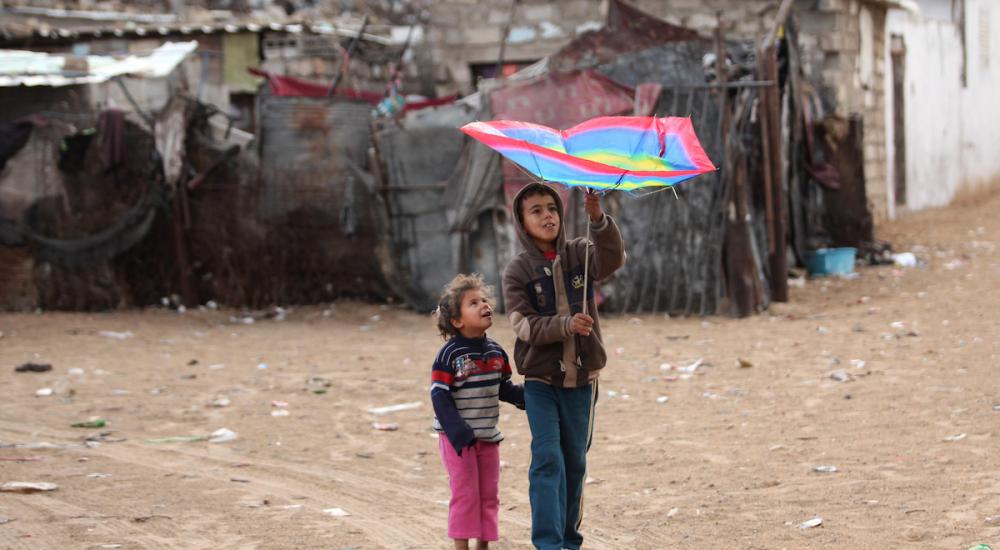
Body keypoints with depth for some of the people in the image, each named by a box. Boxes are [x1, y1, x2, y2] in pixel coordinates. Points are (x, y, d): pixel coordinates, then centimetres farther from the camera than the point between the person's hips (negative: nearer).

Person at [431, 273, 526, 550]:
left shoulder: (496, 352, 5)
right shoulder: (449, 355, -14)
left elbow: (504, 388, 15)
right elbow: (440, 396, -16)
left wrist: (528, 397, -3)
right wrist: (458, 433, -24)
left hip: (488, 435, 6)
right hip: (458, 437, -6)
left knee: (489, 495, 10)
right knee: (466, 495, -4)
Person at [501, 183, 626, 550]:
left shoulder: (579, 254, 2)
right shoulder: (517, 271, -3)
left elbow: (613, 259, -19)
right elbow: (523, 324, -14)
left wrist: (599, 220, -36)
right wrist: (566, 325, -30)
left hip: (580, 380, 3)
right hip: (541, 381, -3)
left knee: (575, 462, 11)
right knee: (547, 458, -13)